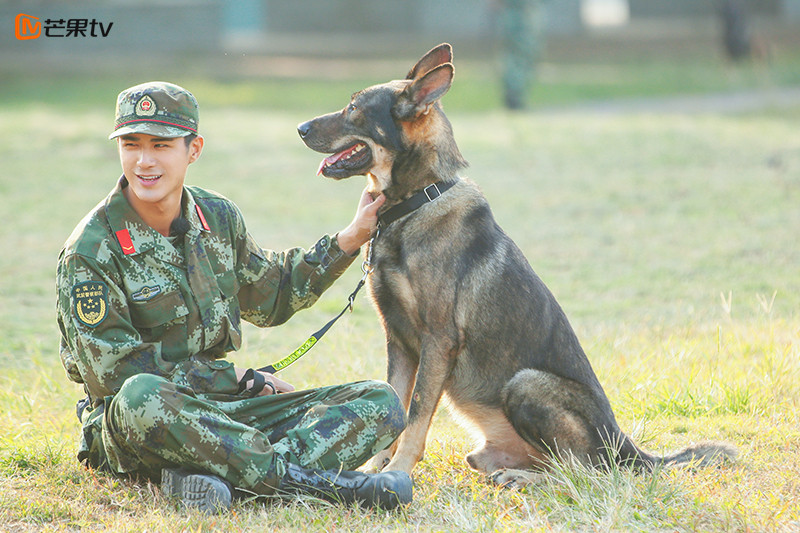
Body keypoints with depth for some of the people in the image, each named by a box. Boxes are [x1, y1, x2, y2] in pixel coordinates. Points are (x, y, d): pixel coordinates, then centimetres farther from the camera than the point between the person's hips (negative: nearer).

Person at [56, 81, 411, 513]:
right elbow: (113, 371, -14)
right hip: (126, 427, -6)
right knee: (141, 398, -43)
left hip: (220, 408, 6)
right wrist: (240, 380, -10)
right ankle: (310, 481, -35)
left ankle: (218, 477, -34)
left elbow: (270, 298, 24)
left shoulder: (218, 217, 7)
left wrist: (350, 239, 15)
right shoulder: (90, 251, -12)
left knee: (380, 404, -8)